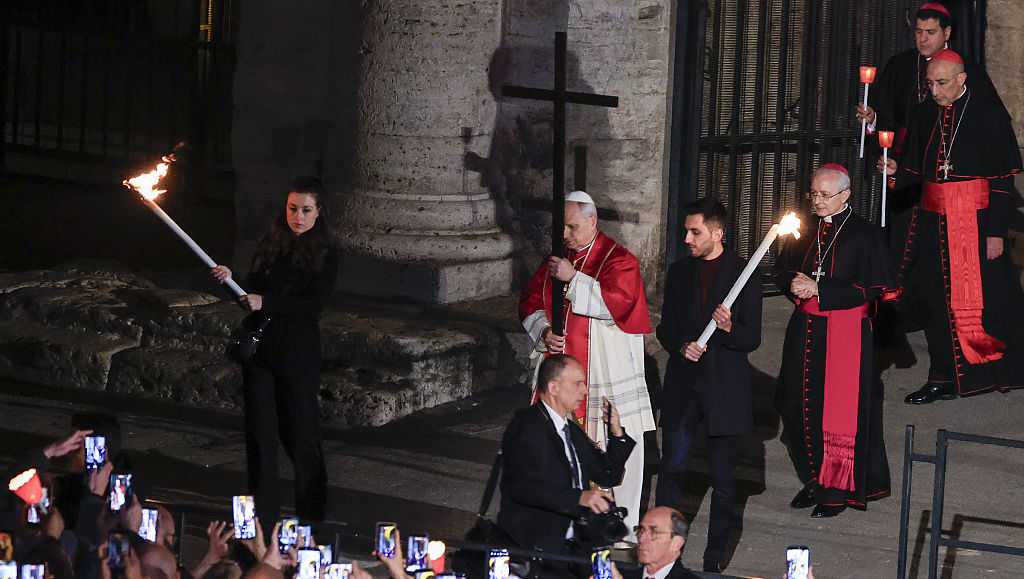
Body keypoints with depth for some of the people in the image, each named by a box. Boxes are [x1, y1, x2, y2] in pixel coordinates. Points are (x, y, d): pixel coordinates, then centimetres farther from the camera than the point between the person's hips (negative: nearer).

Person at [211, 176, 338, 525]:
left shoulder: (326, 255, -6)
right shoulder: (270, 245, 8)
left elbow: (314, 304, -15)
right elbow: (252, 293, 13)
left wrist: (266, 302, -21)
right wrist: (230, 281, -7)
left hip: (297, 352, -4)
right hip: (260, 347, 4)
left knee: (299, 430, 3)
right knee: (260, 429, 6)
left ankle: (311, 513, 19)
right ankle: (263, 512, 15)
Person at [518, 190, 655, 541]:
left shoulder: (618, 260, -6)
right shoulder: (556, 259, 14)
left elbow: (618, 301, -22)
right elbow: (531, 301, 16)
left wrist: (574, 278, -20)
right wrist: (544, 331, -4)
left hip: (606, 377, -6)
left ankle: (623, 531, 3)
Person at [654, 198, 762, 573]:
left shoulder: (744, 274, -6)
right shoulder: (679, 272, 7)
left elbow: (752, 339, -6)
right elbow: (665, 329, 11)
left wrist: (730, 328, -27)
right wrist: (681, 346, -10)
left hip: (725, 388, -3)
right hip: (682, 385, 3)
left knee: (723, 479, 5)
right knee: (671, 468, 1)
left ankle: (715, 558, 14)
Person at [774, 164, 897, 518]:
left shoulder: (864, 235, -7)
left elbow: (869, 289, -13)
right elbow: (782, 270, 15)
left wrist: (818, 289, -17)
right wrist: (794, 283, -9)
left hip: (845, 333, -5)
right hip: (805, 330, 5)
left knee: (840, 409, -3)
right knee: (801, 405, 7)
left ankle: (838, 489, 8)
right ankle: (814, 479, 23)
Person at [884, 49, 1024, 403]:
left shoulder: (988, 114, -6)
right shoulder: (926, 115, 10)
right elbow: (916, 170, 17)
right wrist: (898, 172, -6)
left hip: (975, 221, -5)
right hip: (932, 221, 6)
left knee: (980, 299, -6)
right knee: (935, 298, 7)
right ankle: (943, 378, 16)